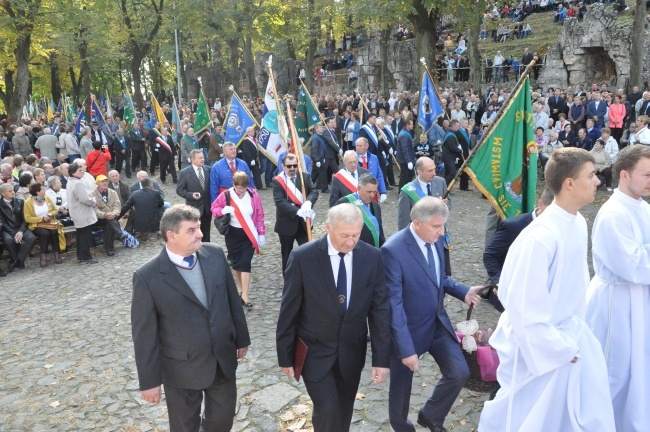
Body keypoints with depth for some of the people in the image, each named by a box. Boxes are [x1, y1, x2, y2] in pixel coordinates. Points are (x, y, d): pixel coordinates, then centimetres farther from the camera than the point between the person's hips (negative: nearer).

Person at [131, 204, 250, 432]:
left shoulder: (215, 254, -8)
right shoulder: (148, 276, -19)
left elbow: (233, 300, 4)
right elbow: (144, 333, -13)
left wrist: (241, 338, 11)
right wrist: (149, 380, -9)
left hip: (224, 359, 4)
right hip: (182, 368, -3)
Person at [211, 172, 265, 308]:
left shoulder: (253, 194, -8)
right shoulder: (226, 195, -10)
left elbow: (260, 216, -2)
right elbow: (213, 208, 3)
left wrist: (261, 234, -3)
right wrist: (223, 211, -20)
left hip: (249, 234, -1)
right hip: (232, 233, 1)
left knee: (245, 262, -6)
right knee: (235, 261, 12)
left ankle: (245, 295, -3)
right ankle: (239, 288, 33)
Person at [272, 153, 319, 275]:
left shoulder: (305, 177, 2)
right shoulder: (277, 181, -10)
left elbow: (314, 191, -8)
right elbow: (280, 202, -21)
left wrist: (308, 202, -30)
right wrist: (298, 211, -32)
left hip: (303, 222, 2)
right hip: (286, 223, -2)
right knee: (287, 254, 13)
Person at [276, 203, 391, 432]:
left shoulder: (372, 257, -11)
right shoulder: (302, 257, -19)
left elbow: (380, 309, -6)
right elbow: (289, 311, -10)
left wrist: (381, 358, -7)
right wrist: (285, 356, -4)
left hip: (352, 352, 3)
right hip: (315, 352, -3)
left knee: (343, 412, 18)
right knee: (328, 411, -6)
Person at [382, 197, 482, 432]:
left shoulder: (436, 239, -5)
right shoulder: (393, 250, -28)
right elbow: (393, 304, -26)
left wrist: (463, 291, -5)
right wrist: (406, 348, -26)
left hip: (438, 323, 6)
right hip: (409, 330, -6)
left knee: (460, 373, 6)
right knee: (401, 386, 14)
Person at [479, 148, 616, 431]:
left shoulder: (578, 224, -1)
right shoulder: (542, 237, -29)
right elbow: (525, 307, -25)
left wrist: (571, 338, 11)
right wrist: (558, 348, -15)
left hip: (571, 336, 8)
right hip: (540, 347, -8)